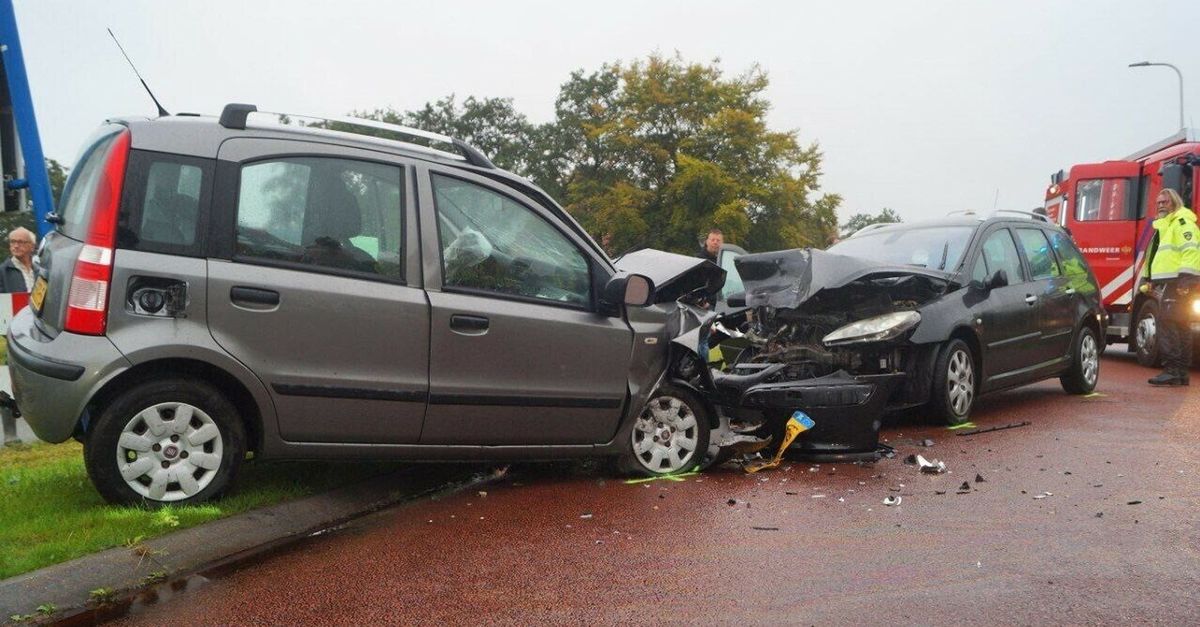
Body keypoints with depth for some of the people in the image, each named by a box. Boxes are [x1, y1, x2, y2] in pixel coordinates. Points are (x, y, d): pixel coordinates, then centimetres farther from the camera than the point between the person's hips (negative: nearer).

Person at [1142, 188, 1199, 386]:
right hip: (1169, 282, 11)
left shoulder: (1183, 223, -8)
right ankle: (1181, 372, 16)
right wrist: (1153, 280, 26)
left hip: (1178, 281, -11)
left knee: (1167, 321, -17)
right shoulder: (1166, 225, 24)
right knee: (1180, 325, 11)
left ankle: (1172, 370, -20)